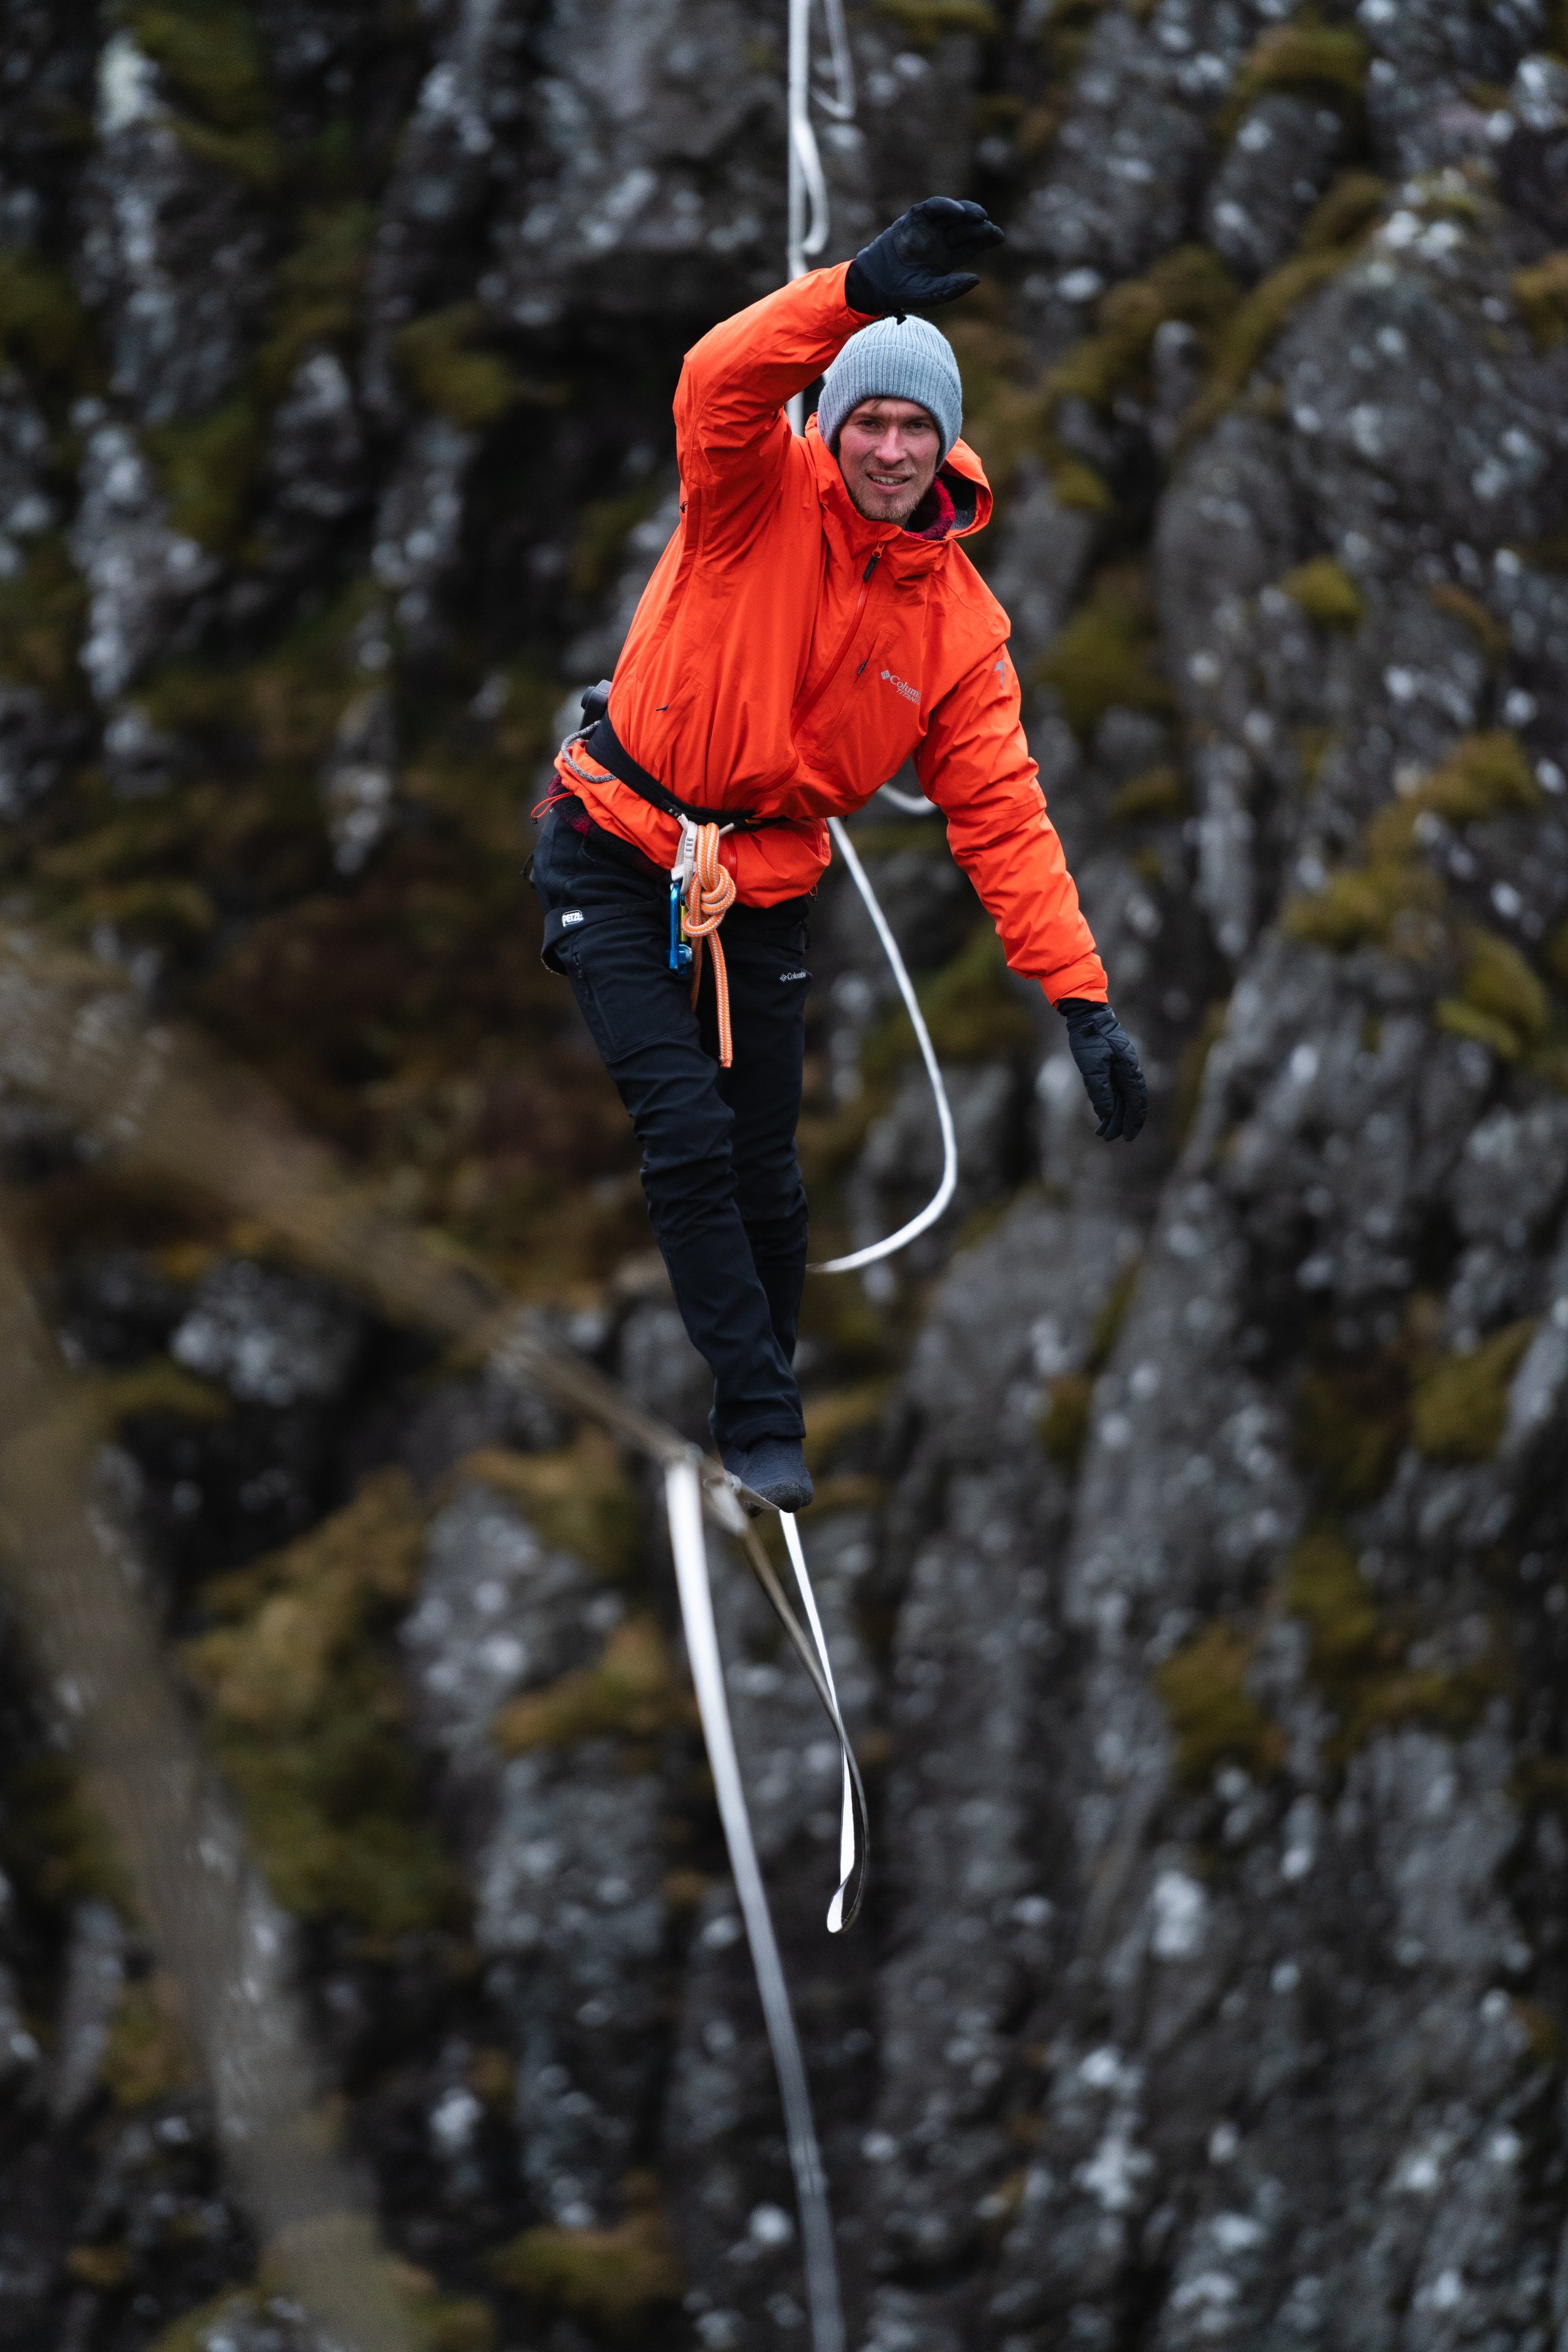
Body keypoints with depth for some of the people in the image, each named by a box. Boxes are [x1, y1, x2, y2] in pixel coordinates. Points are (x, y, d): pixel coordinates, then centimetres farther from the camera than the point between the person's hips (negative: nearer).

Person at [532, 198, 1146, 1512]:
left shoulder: (959, 620, -3)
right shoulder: (764, 498, -12)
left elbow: (1002, 815, -5)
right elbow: (721, 385, -34)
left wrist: (1081, 997, -14)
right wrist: (861, 294, -51)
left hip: (763, 892, 3)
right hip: (620, 858, -3)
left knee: (764, 1169, 4)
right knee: (690, 1133, -12)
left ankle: (763, 1390, 25)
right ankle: (758, 1422, -6)